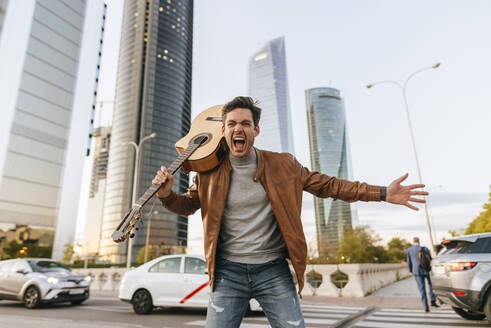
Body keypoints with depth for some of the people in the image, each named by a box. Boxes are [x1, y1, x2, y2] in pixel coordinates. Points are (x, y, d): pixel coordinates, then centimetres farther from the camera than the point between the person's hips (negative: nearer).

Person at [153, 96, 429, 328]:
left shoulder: (283, 165, -2)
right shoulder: (209, 171, -2)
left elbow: (326, 185, 5)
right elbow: (188, 205, 13)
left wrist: (383, 193, 1)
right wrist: (166, 194, -10)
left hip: (273, 270, 0)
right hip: (228, 272, 1)